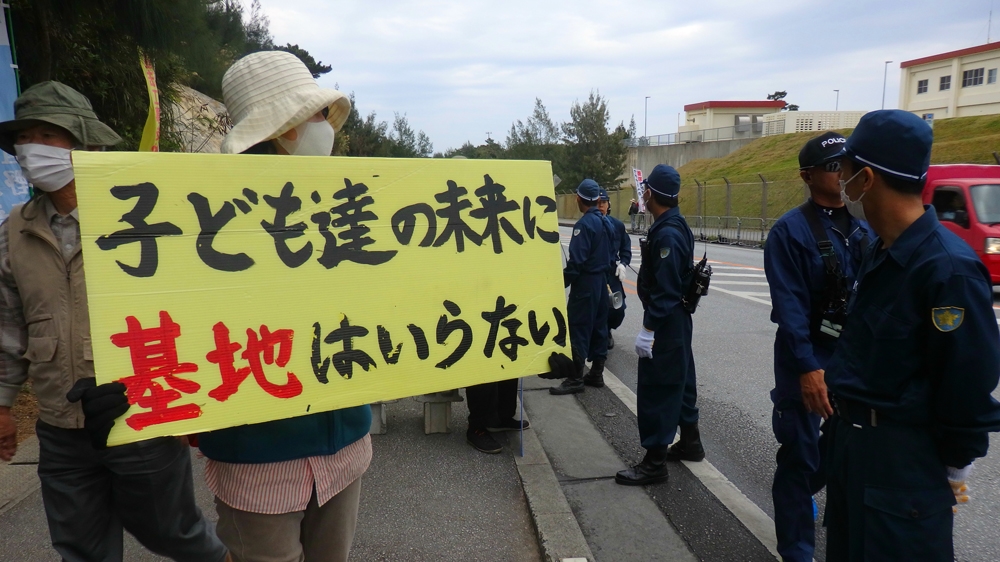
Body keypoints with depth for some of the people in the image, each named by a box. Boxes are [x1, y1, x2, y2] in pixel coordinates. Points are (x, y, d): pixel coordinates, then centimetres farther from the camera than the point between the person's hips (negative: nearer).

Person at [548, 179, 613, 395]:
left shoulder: (584, 224, -18)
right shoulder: (606, 222, 9)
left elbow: (577, 259, -21)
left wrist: (564, 281, -14)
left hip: (585, 282, -9)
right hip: (602, 280, 9)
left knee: (579, 330, -5)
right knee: (599, 326, 13)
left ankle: (575, 378, -3)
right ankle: (596, 373, 21)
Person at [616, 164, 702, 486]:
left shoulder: (667, 234, -22)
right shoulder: (676, 226, 9)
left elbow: (665, 290, -25)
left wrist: (649, 329, -23)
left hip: (664, 325, -11)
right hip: (677, 320, 11)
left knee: (655, 390, -4)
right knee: (678, 380, 21)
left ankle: (655, 462, 5)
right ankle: (690, 443, 36)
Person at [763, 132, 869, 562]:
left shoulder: (865, 227, 7)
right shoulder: (790, 231, -10)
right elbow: (789, 305, -16)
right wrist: (807, 367, -22)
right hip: (808, 358, -5)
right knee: (801, 456, 5)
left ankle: (798, 495, 44)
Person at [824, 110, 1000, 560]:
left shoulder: (948, 268, -24)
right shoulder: (880, 251, 5)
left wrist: (956, 468, -10)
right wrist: (842, 417, 15)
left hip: (904, 456, -9)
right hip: (849, 436, 9)